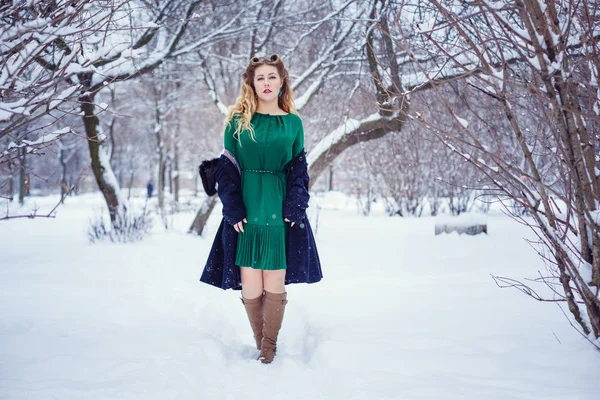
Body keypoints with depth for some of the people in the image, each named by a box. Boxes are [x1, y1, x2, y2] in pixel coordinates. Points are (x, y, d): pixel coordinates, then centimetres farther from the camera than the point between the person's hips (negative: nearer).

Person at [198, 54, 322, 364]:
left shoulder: (293, 123, 9)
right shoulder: (238, 122, 6)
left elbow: (299, 170, 8)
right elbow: (227, 168, 3)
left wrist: (295, 208, -4)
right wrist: (233, 209, -7)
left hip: (282, 213, 1)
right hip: (246, 214, 0)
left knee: (275, 287, 0)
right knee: (250, 288, -1)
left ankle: (268, 348, 15)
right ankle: (262, 346, 18)